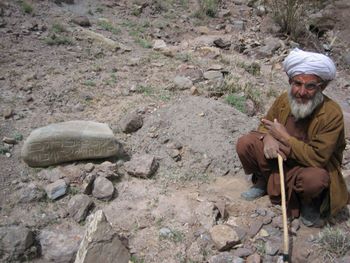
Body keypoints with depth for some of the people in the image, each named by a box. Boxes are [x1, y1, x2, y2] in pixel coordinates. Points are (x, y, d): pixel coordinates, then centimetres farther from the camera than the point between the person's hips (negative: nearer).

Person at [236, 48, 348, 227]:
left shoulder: (332, 114, -27)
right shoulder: (284, 99, -11)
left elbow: (318, 158, -30)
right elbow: (265, 124, 5)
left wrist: (284, 137, -28)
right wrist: (267, 138, -21)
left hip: (313, 167, -4)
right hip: (281, 158, 4)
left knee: (315, 179, -40)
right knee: (245, 144, -16)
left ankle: (310, 204, 0)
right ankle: (263, 182, 12)